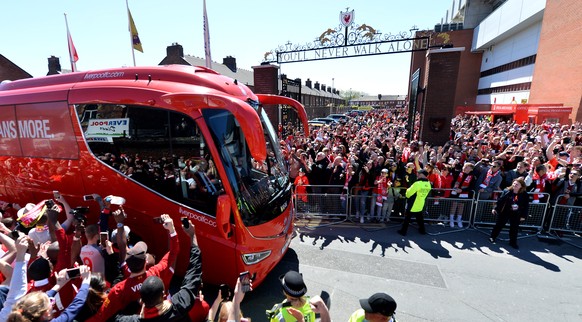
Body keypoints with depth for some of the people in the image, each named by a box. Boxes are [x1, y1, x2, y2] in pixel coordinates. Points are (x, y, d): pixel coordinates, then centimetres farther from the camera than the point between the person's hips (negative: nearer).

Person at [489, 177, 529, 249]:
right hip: (505, 212, -1)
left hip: (516, 215, 1)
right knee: (499, 225, 8)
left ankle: (513, 242, 27)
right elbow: (500, 200, -8)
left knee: (514, 228, 11)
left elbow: (526, 206, -1)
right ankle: (492, 238, 23)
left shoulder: (525, 195, -6)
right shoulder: (507, 191, -10)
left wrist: (523, 216, -3)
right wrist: (495, 208, -12)